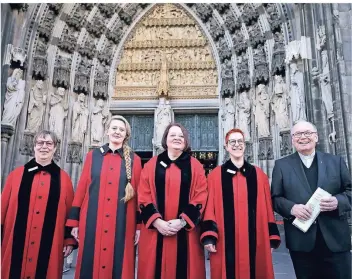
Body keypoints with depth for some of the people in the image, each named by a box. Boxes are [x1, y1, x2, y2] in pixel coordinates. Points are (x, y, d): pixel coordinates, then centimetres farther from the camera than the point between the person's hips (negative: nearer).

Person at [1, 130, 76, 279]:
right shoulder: (16, 174, 5)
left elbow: (70, 211, 3)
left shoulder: (63, 178, 4)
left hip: (50, 245, 0)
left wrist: (69, 240, -1)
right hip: (16, 244, 1)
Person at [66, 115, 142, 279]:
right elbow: (81, 188, 6)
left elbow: (139, 193, 3)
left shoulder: (134, 160, 4)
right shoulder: (93, 156, 7)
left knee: (119, 265, 6)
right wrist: (74, 221, 3)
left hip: (122, 222, -1)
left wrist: (140, 225, -1)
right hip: (92, 221, 1)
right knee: (90, 264, 8)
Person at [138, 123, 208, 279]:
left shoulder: (195, 166, 5)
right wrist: (156, 221, -11)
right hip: (155, 229, 1)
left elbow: (201, 197, -2)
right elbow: (144, 197, 1)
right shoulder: (151, 165, 7)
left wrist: (183, 221, -12)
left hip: (185, 231, 0)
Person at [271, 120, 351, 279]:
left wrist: (338, 201, -12)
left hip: (335, 239, 1)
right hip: (301, 241, -1)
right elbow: (275, 198, 2)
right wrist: (291, 208, -16)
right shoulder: (282, 165, 4)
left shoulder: (336, 161, 8)